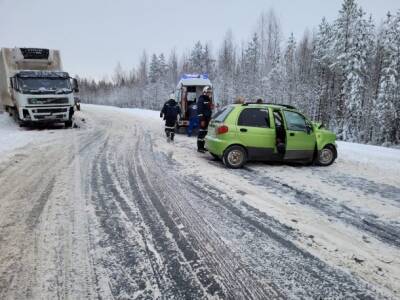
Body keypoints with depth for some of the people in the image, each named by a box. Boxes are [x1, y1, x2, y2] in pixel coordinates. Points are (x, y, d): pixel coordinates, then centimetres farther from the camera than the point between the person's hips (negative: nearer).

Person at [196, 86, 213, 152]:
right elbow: (200, 110, -16)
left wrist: (210, 118, 18)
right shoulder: (201, 99, -9)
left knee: (205, 132, 10)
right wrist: (202, 120, -21)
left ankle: (202, 146, 18)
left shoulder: (209, 99, 17)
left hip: (208, 118, 8)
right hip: (203, 119, -8)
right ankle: (199, 148, -1)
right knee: (201, 132, -6)